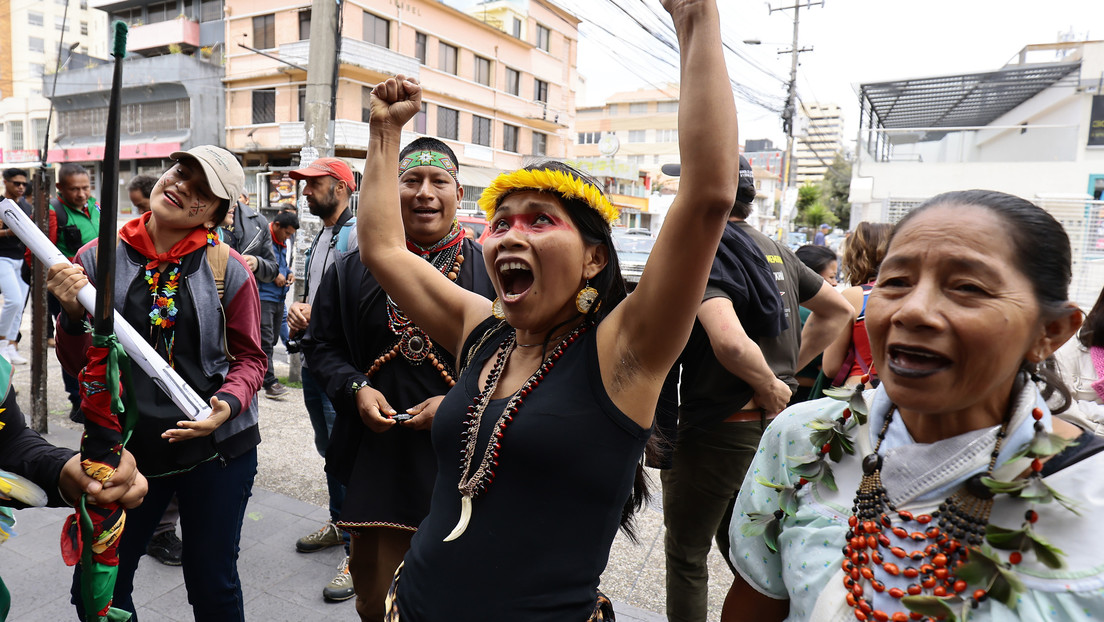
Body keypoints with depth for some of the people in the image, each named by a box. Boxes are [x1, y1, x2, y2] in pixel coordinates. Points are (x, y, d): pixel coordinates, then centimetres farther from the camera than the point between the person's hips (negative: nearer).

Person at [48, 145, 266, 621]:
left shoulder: (227, 269, -8)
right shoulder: (98, 259, -2)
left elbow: (250, 357, -2)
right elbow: (77, 364, 3)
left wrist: (229, 403, -20)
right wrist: (74, 315, -16)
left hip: (215, 445, -1)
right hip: (125, 446, 2)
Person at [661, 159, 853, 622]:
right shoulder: (776, 251, 6)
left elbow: (729, 342, -37)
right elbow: (838, 310, 18)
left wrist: (770, 384, -17)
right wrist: (789, 368, 11)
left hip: (716, 431, -8)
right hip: (769, 425, 8)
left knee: (686, 556, 11)